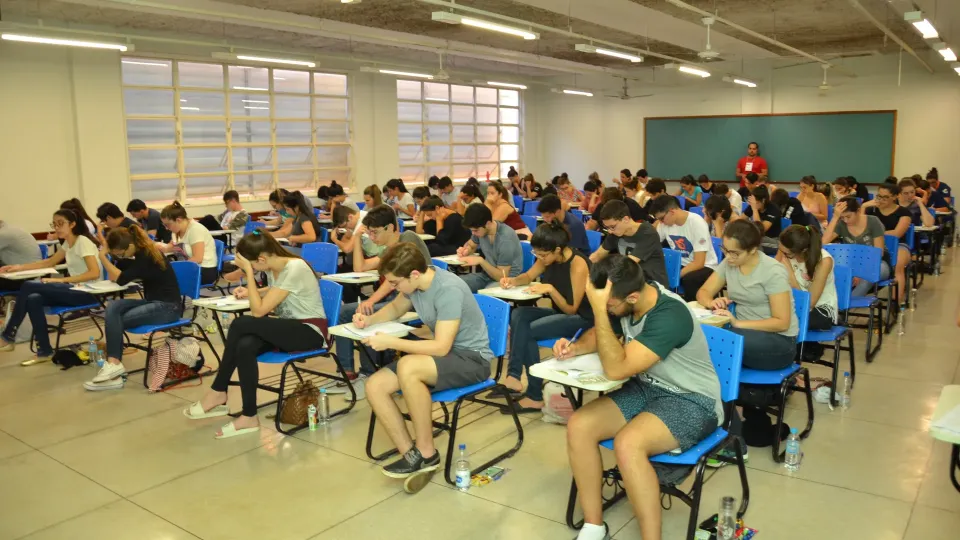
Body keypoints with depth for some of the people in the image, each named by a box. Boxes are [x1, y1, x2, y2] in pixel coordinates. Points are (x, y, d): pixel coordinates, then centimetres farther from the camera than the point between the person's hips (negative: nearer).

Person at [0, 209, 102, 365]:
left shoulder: (83, 242, -15)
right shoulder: (68, 243, 12)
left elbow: (94, 273, -26)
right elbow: (50, 262, 26)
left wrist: (62, 280, -28)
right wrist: (19, 267, 15)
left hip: (88, 292, -8)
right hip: (76, 289, 8)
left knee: (28, 287, -15)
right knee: (33, 300, -15)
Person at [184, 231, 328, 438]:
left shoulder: (294, 269, -23)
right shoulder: (273, 268, 3)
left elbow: (259, 311, -23)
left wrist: (248, 272, -20)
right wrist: (250, 291, 10)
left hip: (310, 331, -8)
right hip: (288, 328, 8)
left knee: (241, 324, -25)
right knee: (244, 346, -24)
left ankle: (218, 392, -9)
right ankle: (249, 417, -17)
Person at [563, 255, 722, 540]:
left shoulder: (669, 316, -29)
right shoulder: (624, 301, -7)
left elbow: (616, 369, -32)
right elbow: (600, 334, 14)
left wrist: (598, 309, -35)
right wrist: (575, 347, -8)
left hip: (691, 401, -8)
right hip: (647, 388, 8)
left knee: (627, 444, -34)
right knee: (578, 426, -13)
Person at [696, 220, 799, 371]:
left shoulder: (773, 272, -16)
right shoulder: (728, 263, 1)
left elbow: (782, 323, -17)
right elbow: (703, 292, 5)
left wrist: (737, 323, -26)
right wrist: (712, 303, -19)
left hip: (778, 340, -5)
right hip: (745, 332, 5)